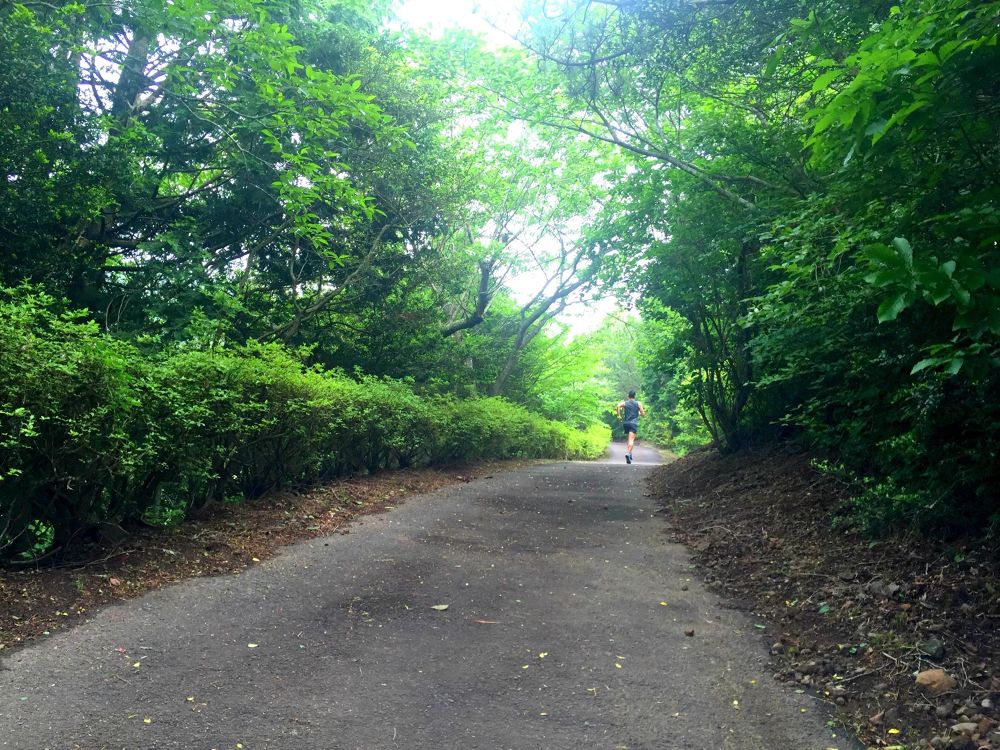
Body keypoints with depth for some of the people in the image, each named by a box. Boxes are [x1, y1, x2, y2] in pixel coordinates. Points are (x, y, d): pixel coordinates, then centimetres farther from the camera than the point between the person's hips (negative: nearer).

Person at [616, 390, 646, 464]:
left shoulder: (624, 403, 9)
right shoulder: (638, 404, 7)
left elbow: (618, 405, -13)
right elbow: (643, 414, 7)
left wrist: (619, 415, -5)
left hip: (626, 423, 3)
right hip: (634, 423, -3)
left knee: (630, 438, 23)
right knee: (631, 439, -15)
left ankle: (630, 453, 21)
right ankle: (628, 453, -35)